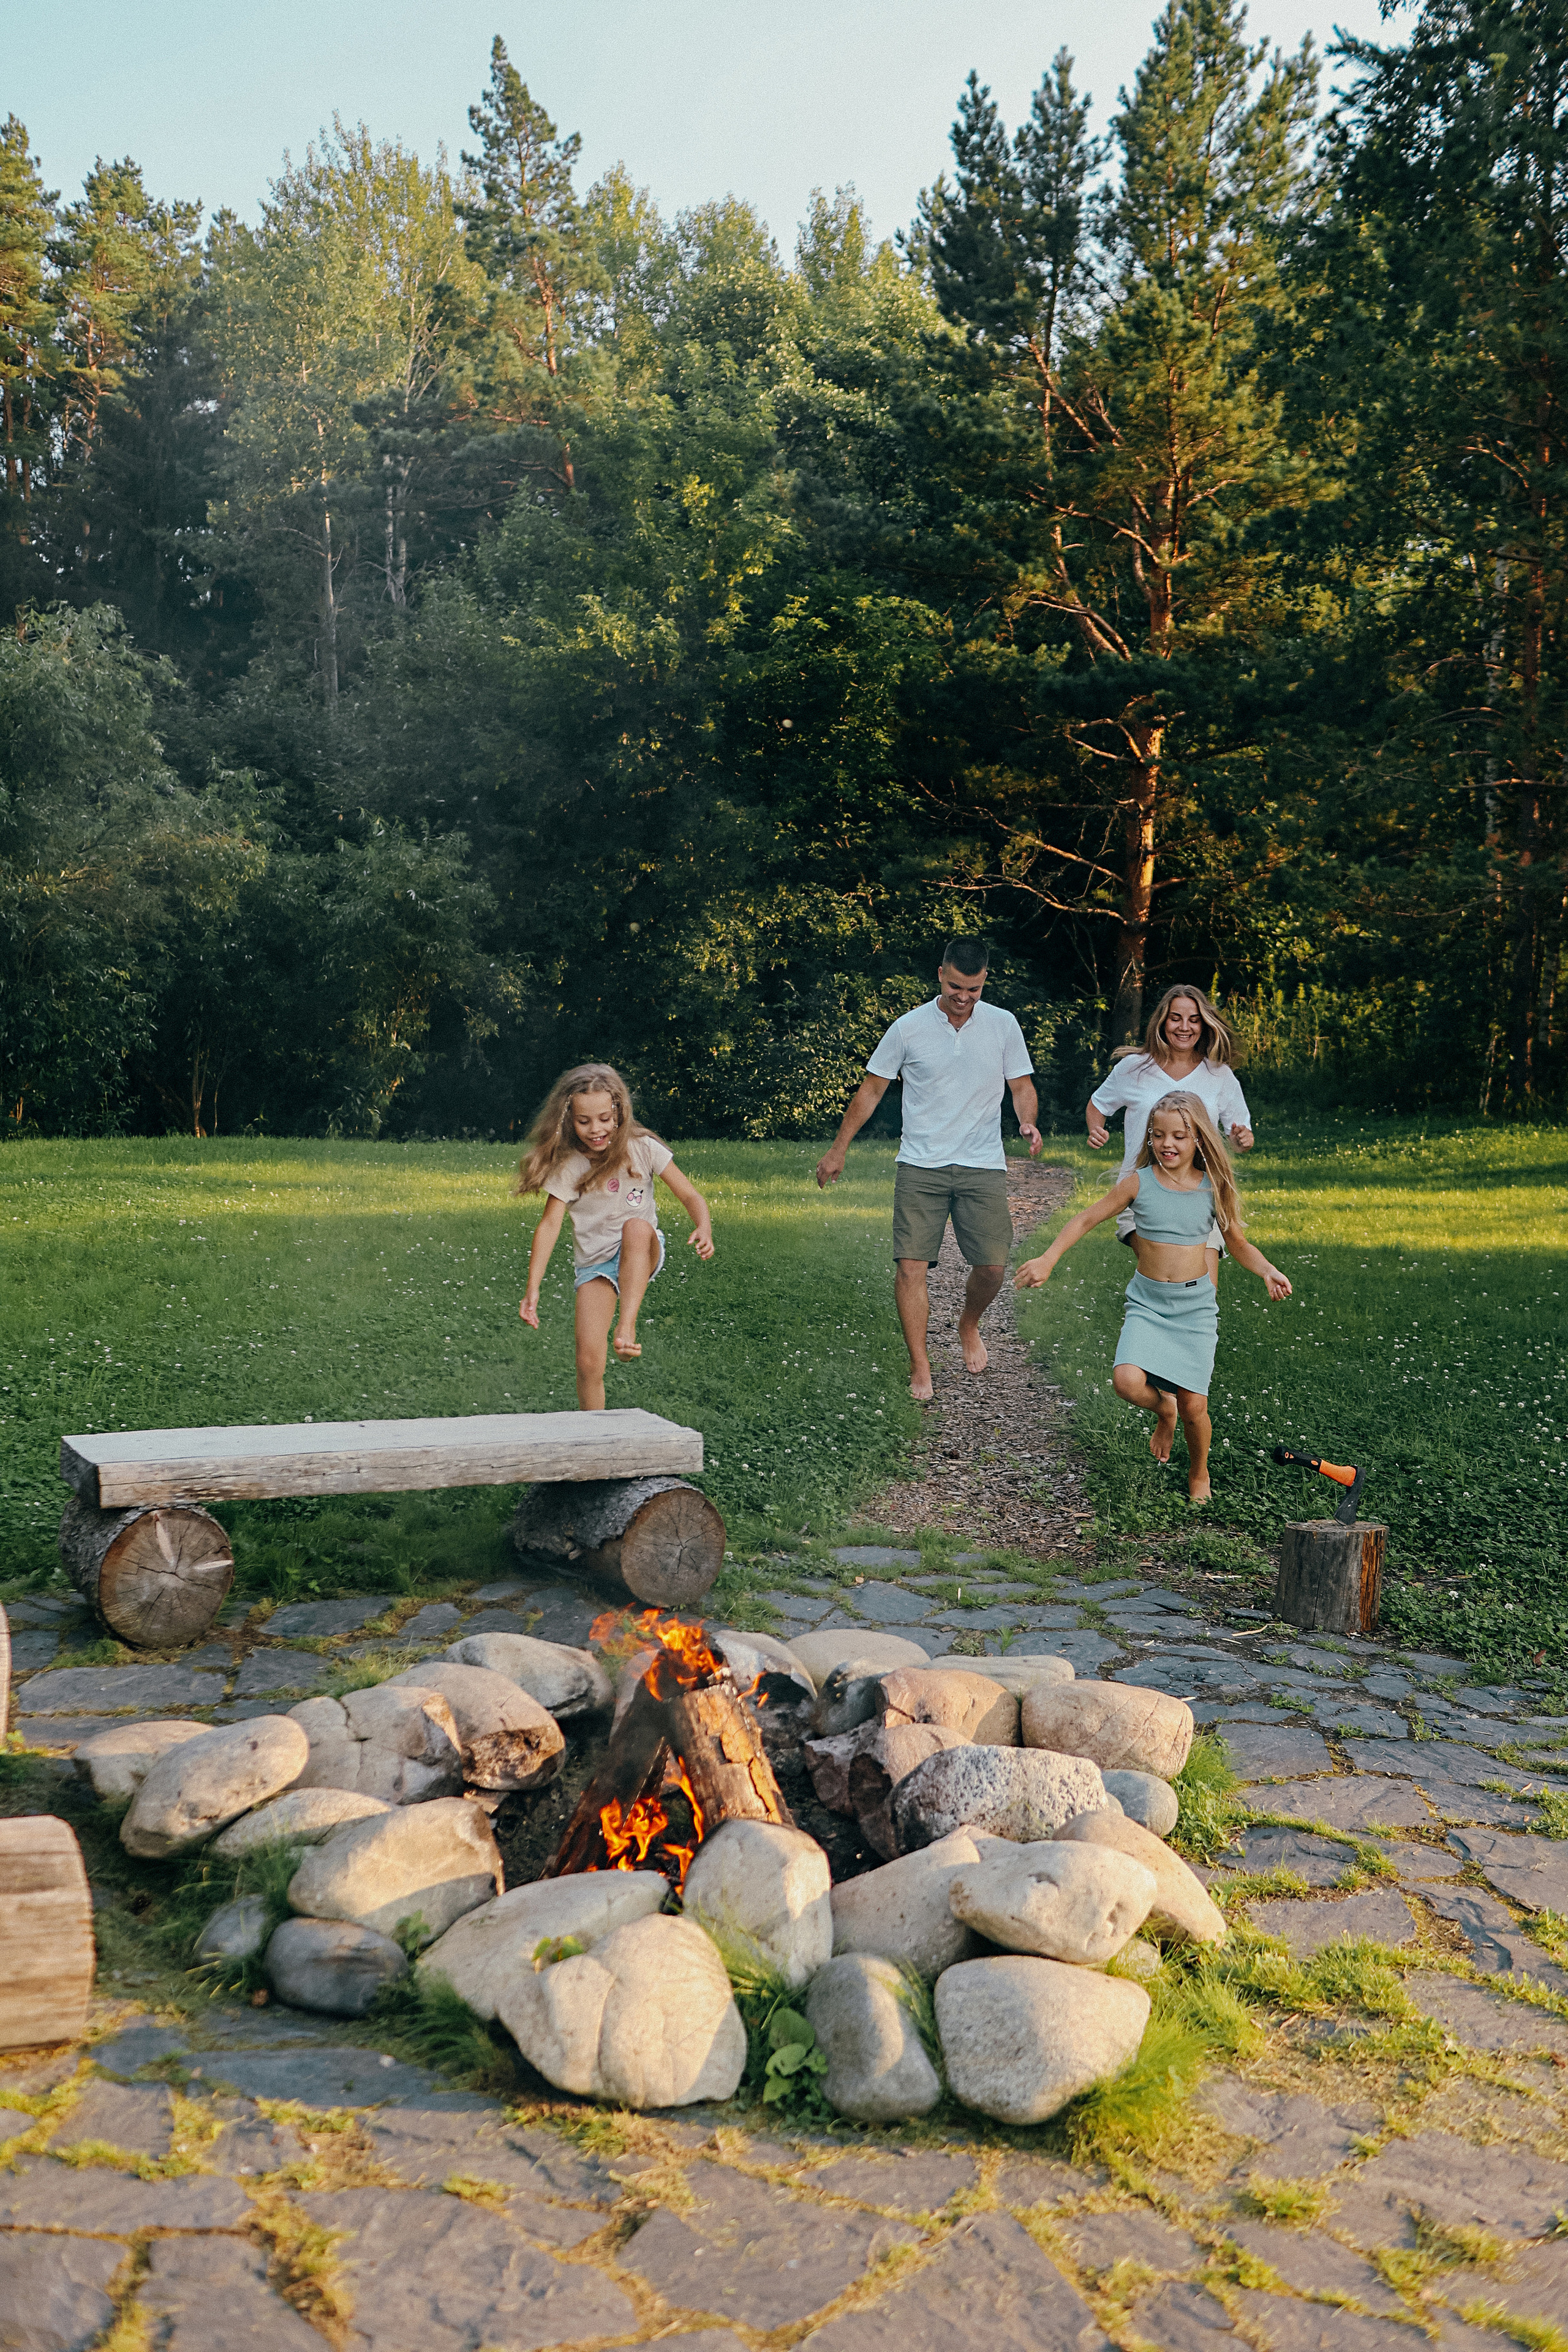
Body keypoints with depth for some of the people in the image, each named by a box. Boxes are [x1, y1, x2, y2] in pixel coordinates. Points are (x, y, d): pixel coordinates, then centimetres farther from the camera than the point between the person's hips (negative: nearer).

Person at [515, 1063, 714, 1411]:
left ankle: (627, 1326, -34)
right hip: (594, 1264, 1)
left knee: (637, 1226, -38)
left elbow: (689, 1196, -7)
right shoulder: (567, 1166, -7)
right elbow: (549, 1225, -12)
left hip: (643, 1255, -1)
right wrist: (532, 1291, -18)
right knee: (589, 1362, -13)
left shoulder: (643, 1149, -8)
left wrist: (704, 1228, -30)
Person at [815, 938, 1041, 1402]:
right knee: (911, 1265, -8)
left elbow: (1022, 1086, 9)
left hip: (983, 1166, 1)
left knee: (993, 1264, -4)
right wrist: (838, 1149, 9)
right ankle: (920, 1369, 2)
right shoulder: (909, 1028, 0)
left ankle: (969, 1326, 29)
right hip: (920, 1166, -1)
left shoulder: (1003, 1025, 4)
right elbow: (872, 1089, 8)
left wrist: (1029, 1121, -13)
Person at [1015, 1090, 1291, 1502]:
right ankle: (1163, 1409, 12)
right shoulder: (1139, 1184, -5)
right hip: (1147, 1302, 0)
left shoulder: (1213, 1188, -2)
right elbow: (1086, 1220, 1)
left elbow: (1239, 1244, 10)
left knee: (1194, 1407, -5)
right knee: (1127, 1381, -25)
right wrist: (1047, 1260, -8)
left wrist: (1267, 1271, -9)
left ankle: (1199, 1472, 28)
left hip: (1196, 1305, 0)